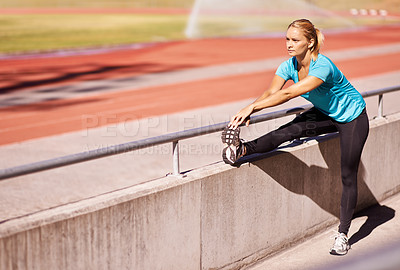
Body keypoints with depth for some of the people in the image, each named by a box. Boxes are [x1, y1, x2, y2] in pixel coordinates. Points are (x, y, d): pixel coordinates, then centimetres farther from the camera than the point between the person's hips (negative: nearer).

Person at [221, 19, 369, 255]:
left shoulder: (322, 67, -37)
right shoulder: (290, 65, -14)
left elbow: (288, 94, -43)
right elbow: (271, 92, -23)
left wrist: (252, 107, -45)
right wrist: (247, 113, -40)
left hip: (353, 118, -6)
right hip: (326, 114, 6)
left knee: (348, 175, -2)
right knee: (290, 130, -25)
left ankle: (343, 234, 6)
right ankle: (243, 149, -42)